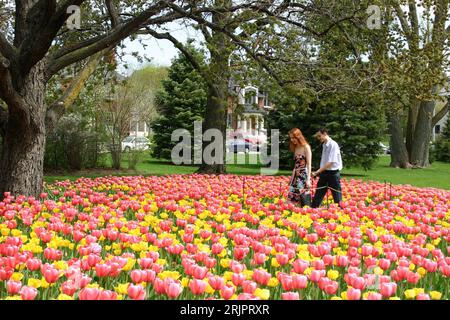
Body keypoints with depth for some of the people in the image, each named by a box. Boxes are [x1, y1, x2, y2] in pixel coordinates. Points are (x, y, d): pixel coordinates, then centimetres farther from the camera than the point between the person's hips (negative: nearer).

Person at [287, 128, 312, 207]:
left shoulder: (306, 147, -6)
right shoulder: (295, 148, 15)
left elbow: (309, 164, -10)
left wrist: (308, 179, -17)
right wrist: (292, 177, 13)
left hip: (304, 176, -7)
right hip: (296, 176, 7)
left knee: (304, 200, -12)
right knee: (294, 198, 2)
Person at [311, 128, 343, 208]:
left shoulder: (333, 145, -16)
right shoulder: (324, 145, 9)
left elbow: (331, 162, -21)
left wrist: (317, 172, -20)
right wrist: (319, 172, 8)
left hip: (333, 173, -8)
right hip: (324, 172, 8)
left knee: (337, 196, 0)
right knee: (318, 195, 8)